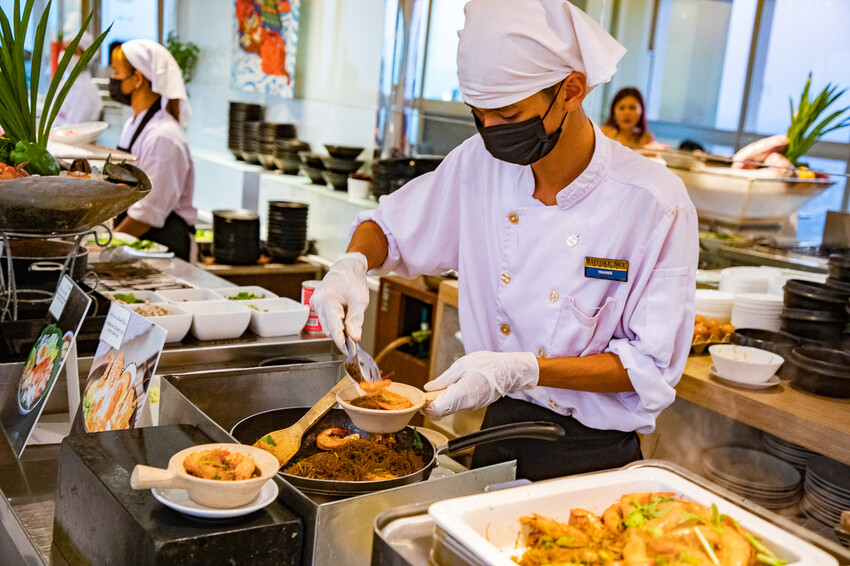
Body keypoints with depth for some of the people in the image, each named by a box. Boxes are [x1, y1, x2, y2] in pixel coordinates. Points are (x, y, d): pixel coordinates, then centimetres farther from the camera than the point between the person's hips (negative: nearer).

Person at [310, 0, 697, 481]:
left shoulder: (657, 203, -20)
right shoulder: (479, 164, -8)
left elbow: (651, 367, -18)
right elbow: (391, 227, 8)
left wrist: (520, 369, -28)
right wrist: (353, 264, -14)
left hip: (594, 458, -3)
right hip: (501, 437, 4)